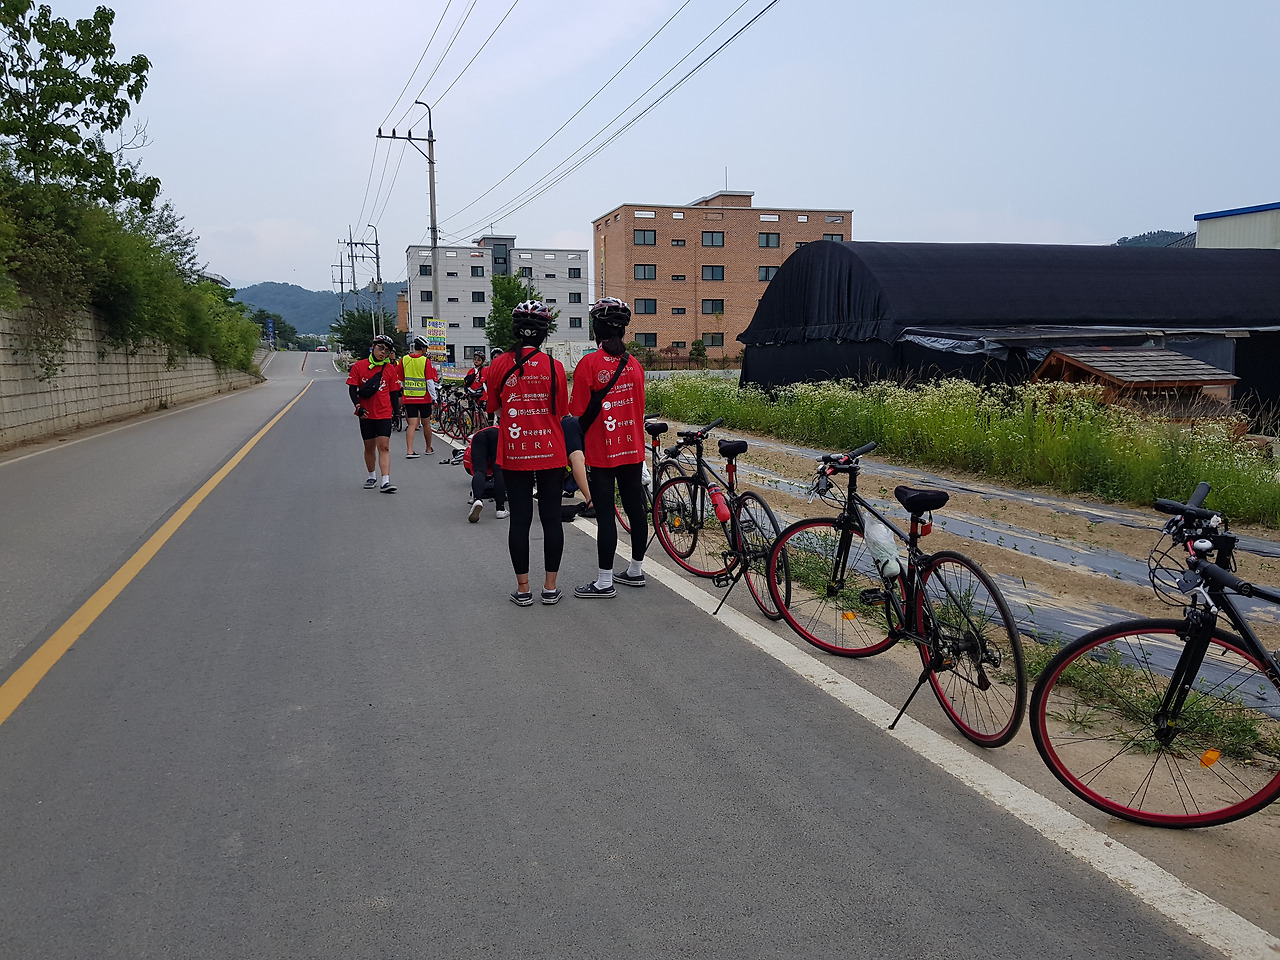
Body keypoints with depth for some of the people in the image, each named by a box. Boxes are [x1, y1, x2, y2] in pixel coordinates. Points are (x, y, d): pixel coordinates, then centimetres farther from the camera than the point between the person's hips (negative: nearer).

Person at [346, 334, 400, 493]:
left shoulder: (390, 369, 3)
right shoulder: (359, 366, -1)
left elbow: (393, 392, 9)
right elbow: (352, 388, -2)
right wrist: (358, 406, -16)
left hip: (384, 414, 0)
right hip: (366, 414, 1)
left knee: (384, 447, -9)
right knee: (369, 447, 12)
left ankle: (386, 481, -15)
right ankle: (372, 477, 29)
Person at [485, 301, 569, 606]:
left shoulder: (499, 365, -5)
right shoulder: (554, 366, -7)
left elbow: (494, 409, 7)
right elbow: (561, 411, 2)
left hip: (514, 454, 1)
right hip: (551, 454, 0)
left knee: (520, 519, 7)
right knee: (551, 518, 7)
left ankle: (523, 589, 13)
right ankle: (550, 587, 14)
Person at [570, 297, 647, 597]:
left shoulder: (589, 364, -13)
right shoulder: (634, 363, 4)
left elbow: (579, 413, -12)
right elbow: (639, 408, 10)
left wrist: (576, 449, 1)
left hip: (602, 451, -6)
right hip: (633, 449, 6)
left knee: (605, 514, -1)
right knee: (635, 507, 13)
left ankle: (605, 582, 4)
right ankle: (636, 570, 26)